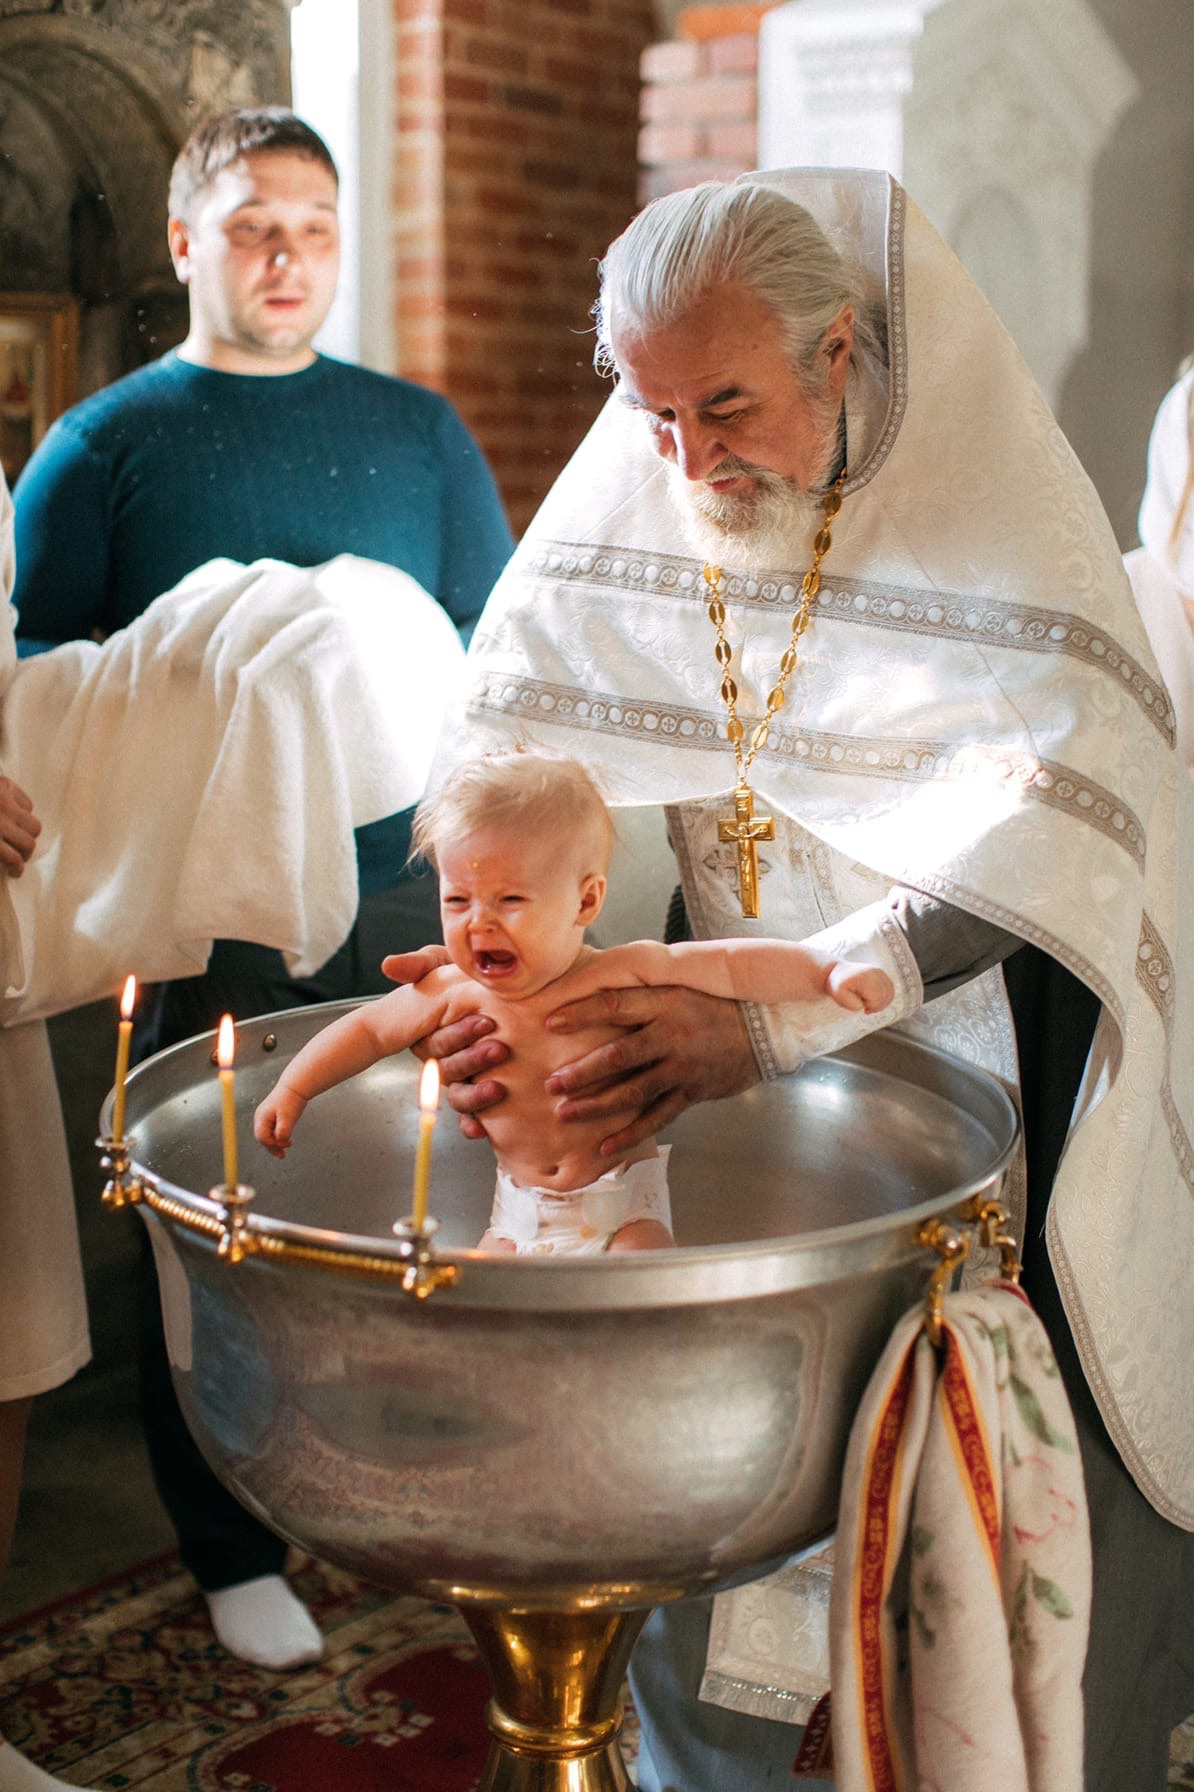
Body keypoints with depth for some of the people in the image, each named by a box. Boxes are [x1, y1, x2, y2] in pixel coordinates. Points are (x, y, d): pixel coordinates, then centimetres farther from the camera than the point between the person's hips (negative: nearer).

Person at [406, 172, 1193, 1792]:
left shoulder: (989, 493, -19)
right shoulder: (629, 485, -6)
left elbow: (1050, 818, -31)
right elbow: (503, 758, -7)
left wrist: (766, 1024, -41)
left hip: (992, 1032, -3)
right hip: (748, 1028, 3)